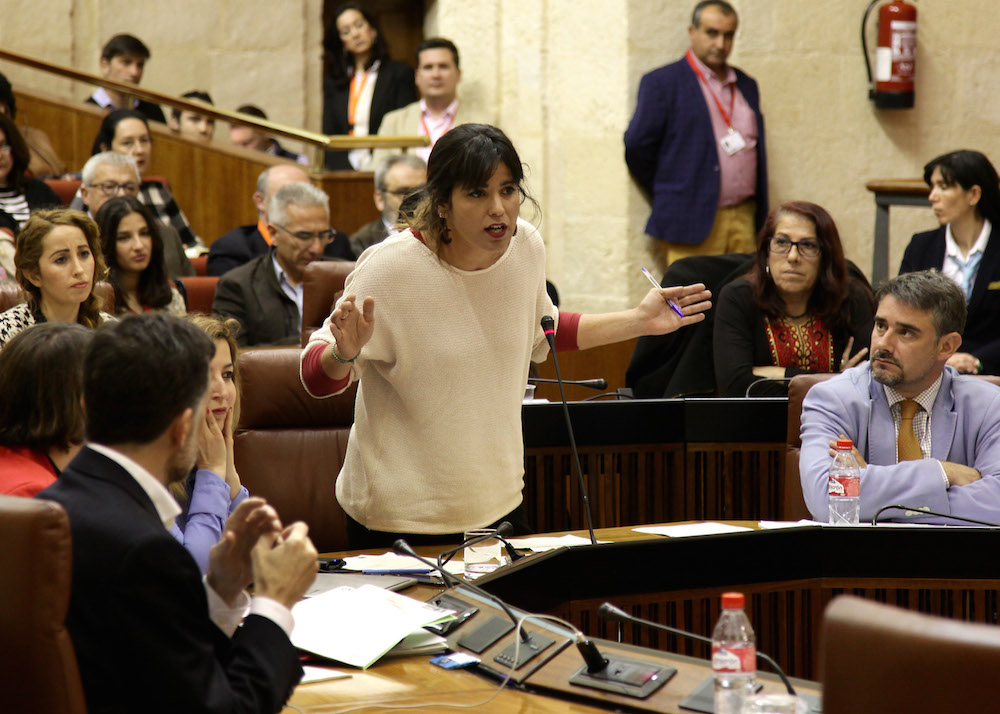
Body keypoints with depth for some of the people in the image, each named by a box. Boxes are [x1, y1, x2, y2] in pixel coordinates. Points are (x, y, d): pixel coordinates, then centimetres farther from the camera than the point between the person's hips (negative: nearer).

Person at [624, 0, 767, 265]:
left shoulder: (746, 86, 18)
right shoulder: (662, 83, -1)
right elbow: (637, 145, -5)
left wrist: (760, 210, 14)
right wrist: (667, 195, 0)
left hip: (744, 219, 5)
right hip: (694, 221, -5)